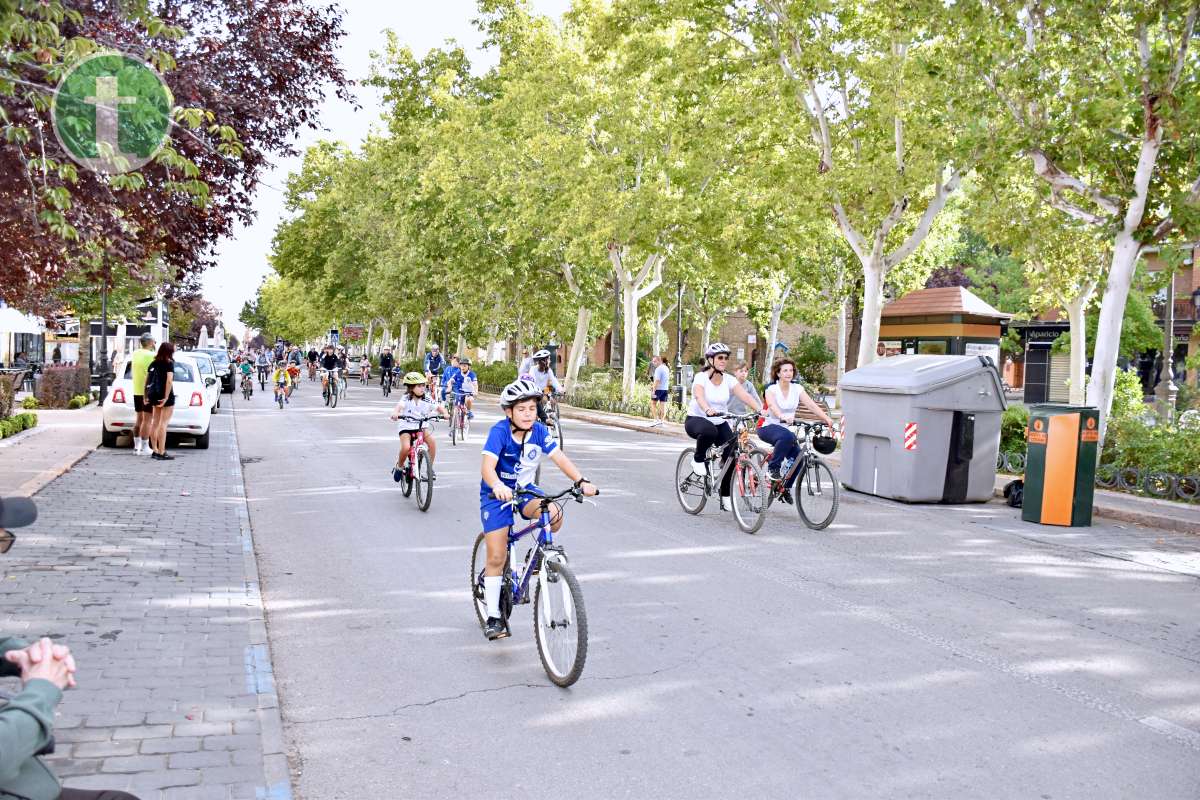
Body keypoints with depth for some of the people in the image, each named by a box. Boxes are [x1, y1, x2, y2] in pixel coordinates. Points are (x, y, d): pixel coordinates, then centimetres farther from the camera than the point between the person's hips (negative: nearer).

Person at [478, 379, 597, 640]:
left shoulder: (539, 431, -11)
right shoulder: (499, 431, -22)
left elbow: (559, 458, -18)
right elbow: (487, 466, -34)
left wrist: (581, 481, -34)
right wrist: (498, 486, -55)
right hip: (496, 494, -3)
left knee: (554, 515, -27)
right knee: (496, 557, -6)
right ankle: (493, 617, 7)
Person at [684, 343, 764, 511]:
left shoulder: (728, 380, -4)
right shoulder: (701, 377, -15)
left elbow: (745, 395, -18)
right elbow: (699, 396, -35)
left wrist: (760, 410, -35)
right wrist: (708, 410, -56)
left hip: (720, 423, 5)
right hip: (696, 420, -5)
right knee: (709, 431, -40)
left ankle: (725, 497, 5)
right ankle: (698, 460, -11)